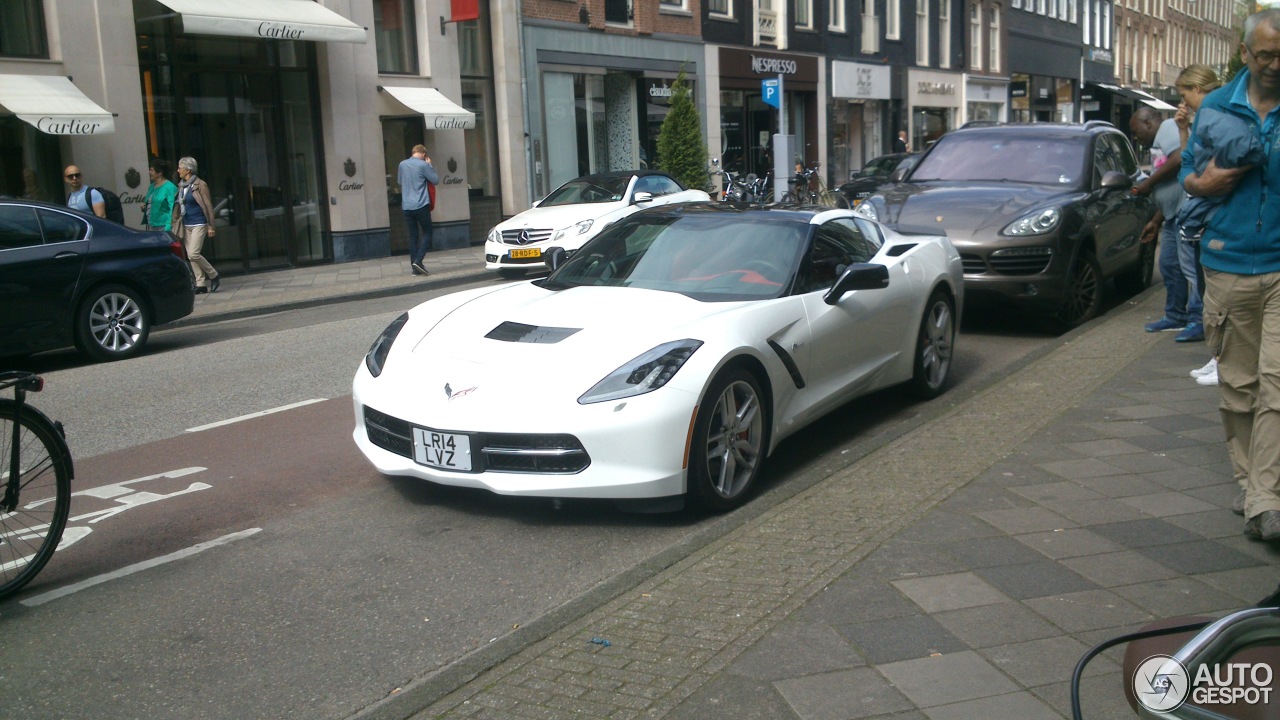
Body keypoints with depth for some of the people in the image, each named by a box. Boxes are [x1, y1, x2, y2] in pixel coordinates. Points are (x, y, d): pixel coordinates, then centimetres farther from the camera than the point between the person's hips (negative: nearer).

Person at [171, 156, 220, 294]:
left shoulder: (199, 185, -8)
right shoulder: (181, 185, 12)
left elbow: (208, 206, -8)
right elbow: (178, 206, 17)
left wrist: (211, 226, -11)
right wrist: (175, 223, 12)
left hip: (199, 224, -7)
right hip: (186, 225, 7)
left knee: (193, 253, -16)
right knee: (191, 256, 4)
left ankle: (213, 276, 0)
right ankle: (201, 284, 8)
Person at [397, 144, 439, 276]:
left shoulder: (402, 164, 7)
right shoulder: (423, 165, -9)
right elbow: (435, 180, -2)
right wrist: (430, 165, 7)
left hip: (406, 206, 5)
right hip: (421, 205, -5)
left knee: (413, 235, 10)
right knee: (427, 232, 7)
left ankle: (414, 267, 8)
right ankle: (418, 261, -9)